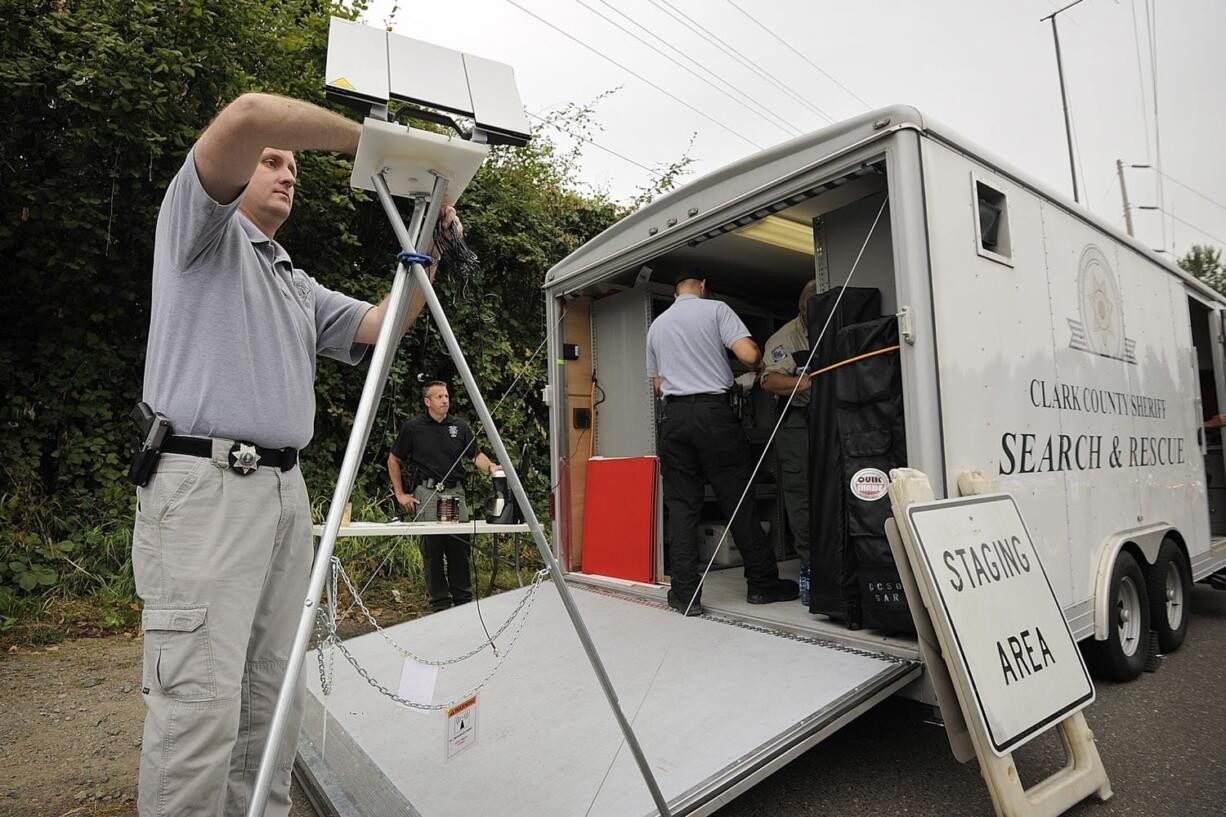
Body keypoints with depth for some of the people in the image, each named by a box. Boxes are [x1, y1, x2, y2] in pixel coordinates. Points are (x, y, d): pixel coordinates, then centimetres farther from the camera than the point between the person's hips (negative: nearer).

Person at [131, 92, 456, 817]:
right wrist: (363, 139, -1)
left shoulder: (298, 285, 27)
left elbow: (379, 326, 16)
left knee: (273, 700, 9)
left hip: (285, 490, 7)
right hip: (205, 485, -7)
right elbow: (248, 116, -10)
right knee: (201, 704, -8)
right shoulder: (201, 228, 7)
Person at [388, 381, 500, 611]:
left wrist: (490, 466, -17)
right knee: (432, 549, -1)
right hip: (426, 494, -3)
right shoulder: (413, 428, 2)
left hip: (455, 491, 3)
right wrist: (401, 494, 4)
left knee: (461, 546, 3)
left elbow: (476, 455, 5)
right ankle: (440, 601, 11)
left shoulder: (460, 426, 10)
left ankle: (463, 599, 16)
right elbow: (393, 461, 8)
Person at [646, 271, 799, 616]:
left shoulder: (656, 325, 18)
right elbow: (749, 355, -9)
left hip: (674, 415, 4)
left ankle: (685, 594, 3)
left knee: (681, 506, 3)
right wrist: (759, 362, 13)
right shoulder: (716, 309, 3)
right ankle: (762, 582, 14)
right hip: (713, 411, -3)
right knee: (739, 500, 4)